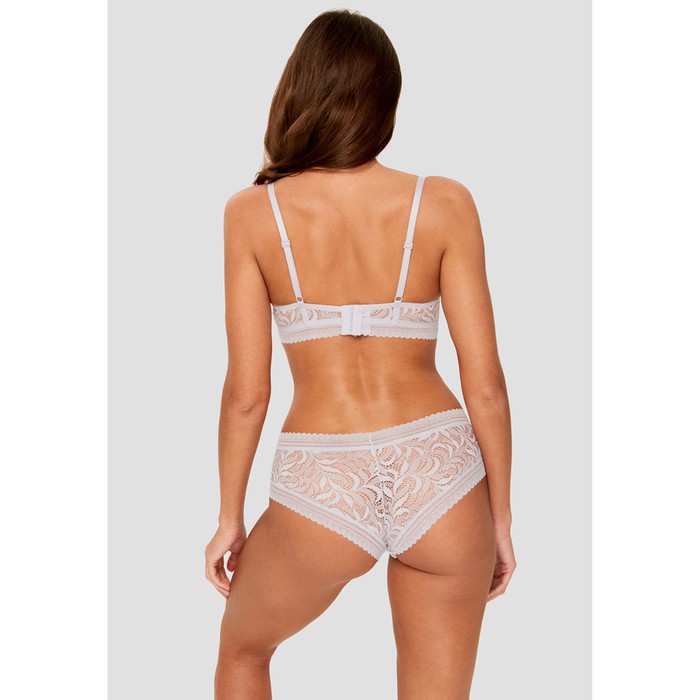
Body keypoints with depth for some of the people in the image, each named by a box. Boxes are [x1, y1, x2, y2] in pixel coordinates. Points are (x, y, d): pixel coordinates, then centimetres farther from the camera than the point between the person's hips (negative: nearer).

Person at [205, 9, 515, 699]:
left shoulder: (253, 212, -3)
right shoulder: (444, 204, -2)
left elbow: (246, 392, -1)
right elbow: (485, 383, -2)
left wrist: (229, 519, 12)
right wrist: (500, 517, 10)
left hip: (322, 490, -1)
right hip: (441, 484, 1)